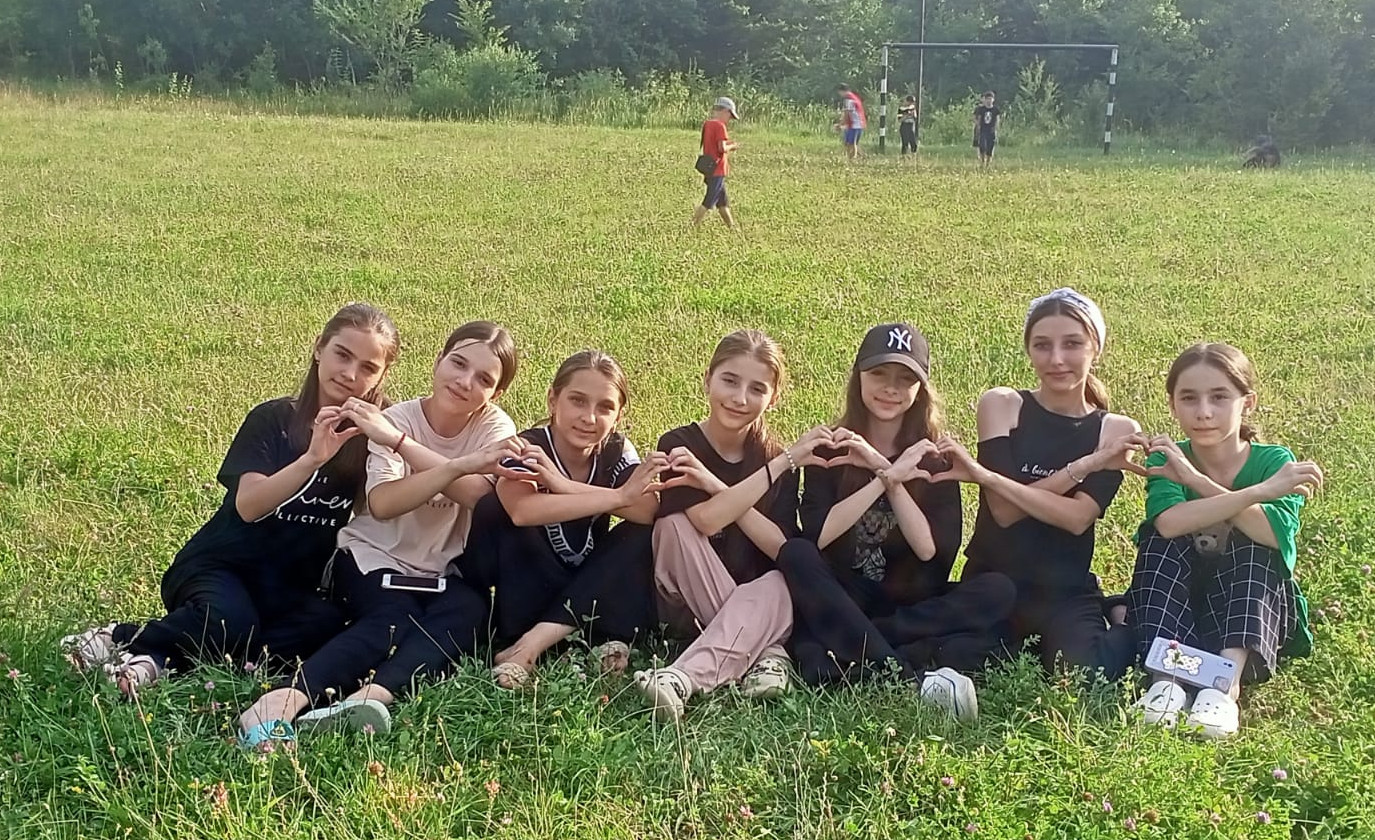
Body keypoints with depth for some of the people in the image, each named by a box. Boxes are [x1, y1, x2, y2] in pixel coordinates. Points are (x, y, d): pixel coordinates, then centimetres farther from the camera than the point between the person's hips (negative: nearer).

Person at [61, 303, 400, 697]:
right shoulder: (273, 419, -5)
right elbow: (249, 505, -20)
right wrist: (312, 458, -33)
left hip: (294, 587, 3)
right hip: (220, 564, -3)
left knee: (326, 624, -32)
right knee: (231, 624, -37)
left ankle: (161, 659, -26)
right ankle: (116, 638, -12)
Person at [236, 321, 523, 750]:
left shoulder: (495, 427, -6)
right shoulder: (394, 419, -11)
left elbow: (474, 492, -29)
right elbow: (382, 504, -30)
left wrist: (398, 440, -35)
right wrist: (458, 466, -41)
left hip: (444, 571, 2)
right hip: (374, 557, -2)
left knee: (468, 611, -32)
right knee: (394, 620, -33)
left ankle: (372, 696, -55)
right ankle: (288, 697, -51)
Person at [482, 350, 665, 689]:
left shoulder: (617, 451, -6)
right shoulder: (526, 448, -18)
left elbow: (648, 511, -25)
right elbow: (522, 511, -40)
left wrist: (563, 485, -33)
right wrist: (620, 496, -35)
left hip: (592, 590, 4)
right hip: (528, 593, -3)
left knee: (642, 536, -21)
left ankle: (532, 644, -28)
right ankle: (602, 638, -25)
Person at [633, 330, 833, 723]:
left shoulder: (777, 461, 1)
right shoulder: (678, 447, -8)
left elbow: (784, 549, -14)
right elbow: (708, 519, -28)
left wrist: (717, 487, -23)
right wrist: (785, 462, -26)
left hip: (756, 601, 2)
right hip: (685, 611, -1)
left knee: (780, 584, -32)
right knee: (676, 521, -27)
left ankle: (681, 679, -48)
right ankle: (760, 651, -26)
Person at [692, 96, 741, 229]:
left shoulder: (707, 124, 10)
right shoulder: (720, 126, -15)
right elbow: (722, 148, -22)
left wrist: (727, 143, 11)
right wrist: (732, 146, -4)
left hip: (709, 169, 9)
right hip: (717, 170, -9)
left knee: (723, 202, 16)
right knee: (708, 203, -5)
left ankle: (732, 227, 23)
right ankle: (693, 226, -5)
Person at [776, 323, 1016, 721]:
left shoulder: (933, 457, 4)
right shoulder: (830, 449, 2)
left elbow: (935, 552, -10)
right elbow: (817, 537, -15)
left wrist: (888, 473, -16)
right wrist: (889, 477, -18)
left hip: (914, 605, 1)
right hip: (840, 604, -1)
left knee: (997, 590, -24)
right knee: (795, 554, -30)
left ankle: (846, 652, -32)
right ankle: (911, 677, -42)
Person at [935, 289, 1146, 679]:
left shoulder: (1117, 431, 1)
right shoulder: (1001, 405, -1)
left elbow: (1077, 518, -14)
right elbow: (1005, 511, -12)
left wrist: (984, 475, -20)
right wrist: (1086, 464, -17)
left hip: (1067, 592, 0)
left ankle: (1125, 625, 7)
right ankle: (1019, 646, 8)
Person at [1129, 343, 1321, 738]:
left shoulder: (1274, 461, -9)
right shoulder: (1166, 460, -8)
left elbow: (1276, 533, -30)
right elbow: (1168, 523, -31)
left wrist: (1198, 481, -33)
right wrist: (1260, 491, -36)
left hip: (1253, 615, -1)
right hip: (1173, 611, 1)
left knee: (1252, 546, -26)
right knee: (1163, 539, -23)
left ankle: (1229, 679, -42)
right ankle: (1166, 675, -36)